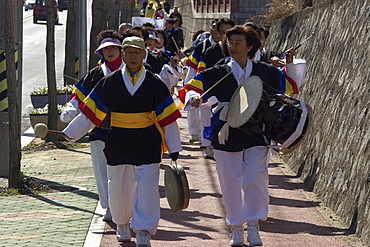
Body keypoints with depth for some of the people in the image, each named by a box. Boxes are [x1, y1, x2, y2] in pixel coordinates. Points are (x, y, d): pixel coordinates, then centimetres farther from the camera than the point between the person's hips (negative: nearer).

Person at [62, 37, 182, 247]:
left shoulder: (155, 83, -1)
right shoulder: (110, 82, 1)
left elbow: (168, 118, 3)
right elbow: (90, 112, 5)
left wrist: (174, 149, 3)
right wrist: (70, 134, 3)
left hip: (147, 144, -2)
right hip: (118, 143, 2)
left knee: (147, 188, -9)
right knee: (118, 186, 12)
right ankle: (122, 224, 35)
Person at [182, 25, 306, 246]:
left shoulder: (264, 72, 3)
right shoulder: (218, 73, 1)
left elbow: (289, 83, 16)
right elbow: (194, 86, 0)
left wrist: (291, 64, 1)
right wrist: (194, 97, -21)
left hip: (256, 135, -1)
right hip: (226, 135, 1)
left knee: (256, 179, -15)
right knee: (231, 184, 6)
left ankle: (253, 225, -5)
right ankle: (236, 228, 19)